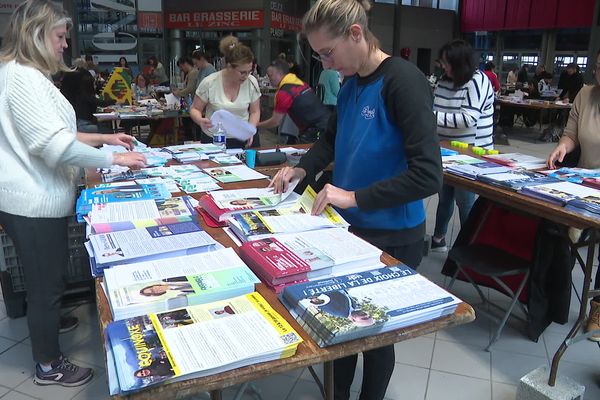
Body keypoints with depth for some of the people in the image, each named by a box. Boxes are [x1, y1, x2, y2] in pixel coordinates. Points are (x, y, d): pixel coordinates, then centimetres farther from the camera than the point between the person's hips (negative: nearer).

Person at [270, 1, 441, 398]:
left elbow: (428, 175, -26)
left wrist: (355, 197, -26)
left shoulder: (404, 81, -21)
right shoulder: (350, 84, 4)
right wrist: (302, 169, 3)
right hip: (349, 225, 7)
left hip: (390, 237, -7)